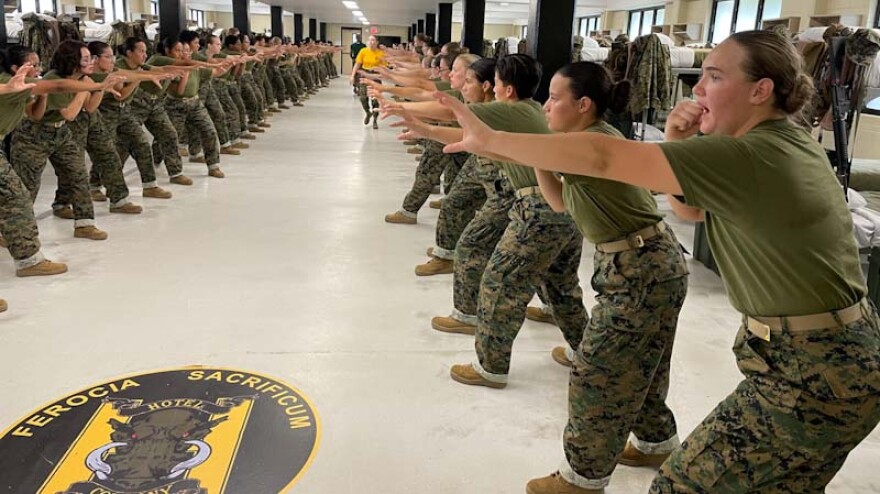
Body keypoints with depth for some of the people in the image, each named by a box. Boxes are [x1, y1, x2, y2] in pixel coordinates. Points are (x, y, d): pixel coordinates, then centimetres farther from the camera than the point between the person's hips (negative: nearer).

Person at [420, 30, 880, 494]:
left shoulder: (745, 156, -23)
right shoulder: (791, 145, 7)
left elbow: (601, 156, -27)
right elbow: (689, 208, 13)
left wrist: (489, 139, -23)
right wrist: (676, 146, -5)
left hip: (812, 374, -10)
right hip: (839, 359, 10)